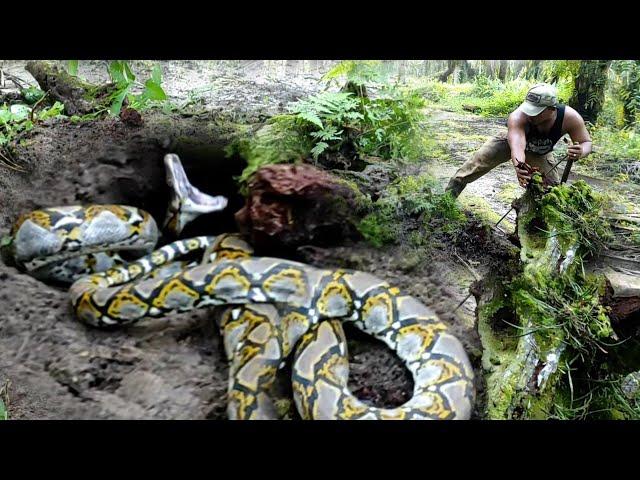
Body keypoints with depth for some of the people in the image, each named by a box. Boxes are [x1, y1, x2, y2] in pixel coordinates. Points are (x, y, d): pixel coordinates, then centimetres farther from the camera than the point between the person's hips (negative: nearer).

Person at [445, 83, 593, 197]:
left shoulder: (570, 117, -38)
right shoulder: (517, 117, -45)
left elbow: (586, 142, -24)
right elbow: (517, 146, -60)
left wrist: (581, 152, -50)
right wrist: (518, 165, -83)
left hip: (540, 155, 2)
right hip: (512, 142, -2)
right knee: (480, 161, -18)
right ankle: (449, 192, -7)